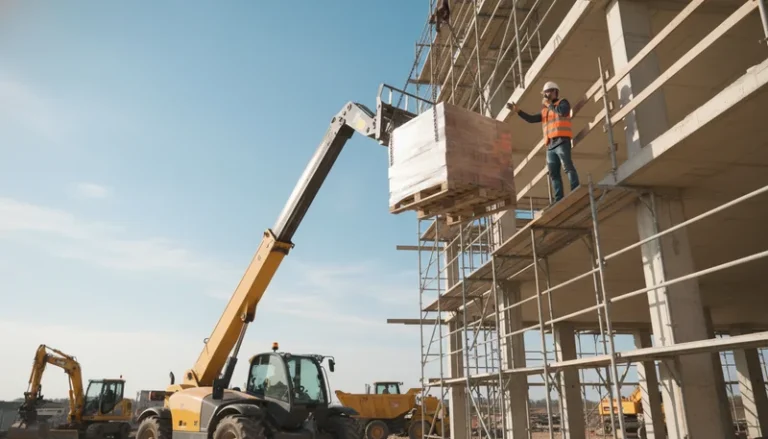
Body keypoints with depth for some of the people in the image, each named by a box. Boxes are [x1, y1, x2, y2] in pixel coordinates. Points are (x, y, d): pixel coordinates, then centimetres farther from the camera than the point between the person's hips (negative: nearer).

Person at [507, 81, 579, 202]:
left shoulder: (563, 102, 11)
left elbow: (563, 112, -12)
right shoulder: (545, 111, 28)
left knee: (568, 166, -18)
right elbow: (531, 119, 21)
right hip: (551, 145, 7)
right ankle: (559, 199, -6)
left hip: (562, 141, -6)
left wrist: (549, 104, -1)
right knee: (554, 173, -2)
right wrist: (518, 110, 11)